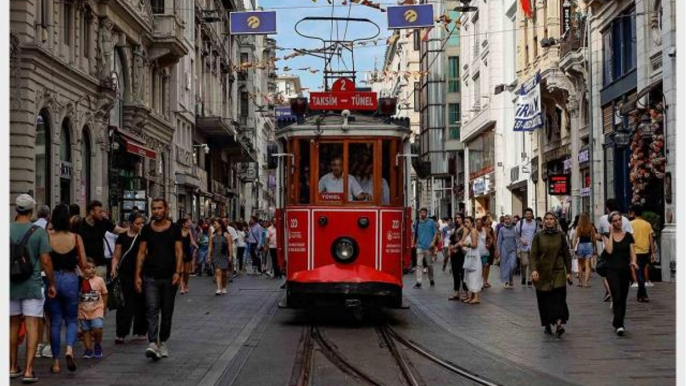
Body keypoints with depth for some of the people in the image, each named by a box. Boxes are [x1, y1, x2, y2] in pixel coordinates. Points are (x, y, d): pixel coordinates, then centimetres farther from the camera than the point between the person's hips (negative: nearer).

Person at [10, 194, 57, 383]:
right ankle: (28, 370, -6)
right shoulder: (39, 232, -9)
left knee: (13, 325, 14)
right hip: (33, 285, -3)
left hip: (10, 285, 3)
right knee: (32, 326, -1)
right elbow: (45, 261, -11)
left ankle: (13, 367, 22)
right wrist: (51, 284, 0)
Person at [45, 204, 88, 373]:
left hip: (52, 279, 0)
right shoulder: (76, 238, -6)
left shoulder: (47, 238, -7)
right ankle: (69, 350, -13)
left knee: (55, 322, 10)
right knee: (72, 319, 14)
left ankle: (56, 362, 12)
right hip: (70, 279, 0)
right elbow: (83, 265, -6)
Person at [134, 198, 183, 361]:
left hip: (169, 277, 0)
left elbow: (179, 252, -1)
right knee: (152, 309, -12)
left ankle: (163, 342, 22)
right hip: (150, 277, 0)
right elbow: (141, 253, 5)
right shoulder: (147, 229, 5)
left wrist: (177, 272, -12)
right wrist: (137, 275, -1)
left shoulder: (174, 229, 2)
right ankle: (153, 344, -21)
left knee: (167, 312, 8)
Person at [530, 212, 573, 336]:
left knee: (559, 297, -14)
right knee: (544, 300, 2)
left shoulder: (560, 236, 6)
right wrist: (533, 269, -18)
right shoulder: (538, 237, 3)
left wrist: (569, 272, 5)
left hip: (558, 272, 0)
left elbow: (567, 255, 10)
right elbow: (533, 255, -3)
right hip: (542, 273, 0)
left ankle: (559, 323, -24)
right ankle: (547, 324, 14)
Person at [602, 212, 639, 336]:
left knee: (623, 298, 8)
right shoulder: (607, 235, 2)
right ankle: (619, 325, -21)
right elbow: (609, 250, -13)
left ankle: (617, 323, 23)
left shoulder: (628, 236, 6)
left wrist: (633, 261, -19)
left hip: (625, 270, 3)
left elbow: (632, 252, 2)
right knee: (617, 297, -15)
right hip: (612, 270, -3)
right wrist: (611, 234, -8)